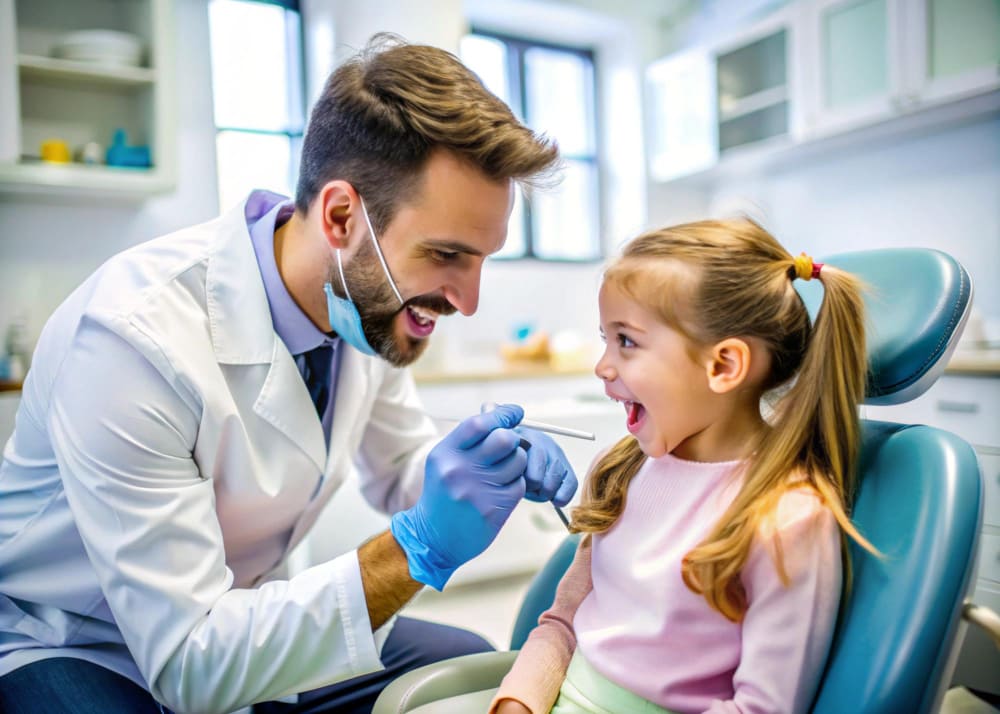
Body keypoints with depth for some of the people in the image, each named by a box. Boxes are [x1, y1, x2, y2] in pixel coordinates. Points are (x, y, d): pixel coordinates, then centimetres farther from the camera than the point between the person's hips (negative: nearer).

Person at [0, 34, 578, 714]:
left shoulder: (368, 300, -13)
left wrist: (496, 468, -17)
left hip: (244, 620, 6)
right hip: (71, 648, -5)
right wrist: (418, 549, -37)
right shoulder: (133, 338, -32)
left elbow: (401, 470, 4)